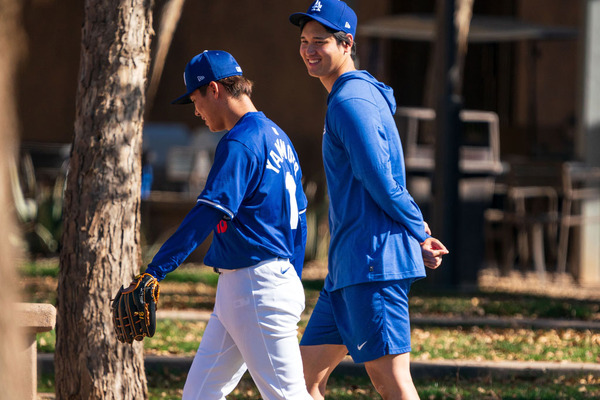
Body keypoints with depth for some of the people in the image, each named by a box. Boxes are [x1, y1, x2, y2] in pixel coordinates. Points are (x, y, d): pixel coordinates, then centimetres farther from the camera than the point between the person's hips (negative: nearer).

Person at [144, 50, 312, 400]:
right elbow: (297, 219, 21)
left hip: (257, 289, -10)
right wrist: (290, 284, 27)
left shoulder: (240, 142, -14)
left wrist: (154, 272, -27)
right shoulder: (277, 138, 16)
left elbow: (206, 216, -23)